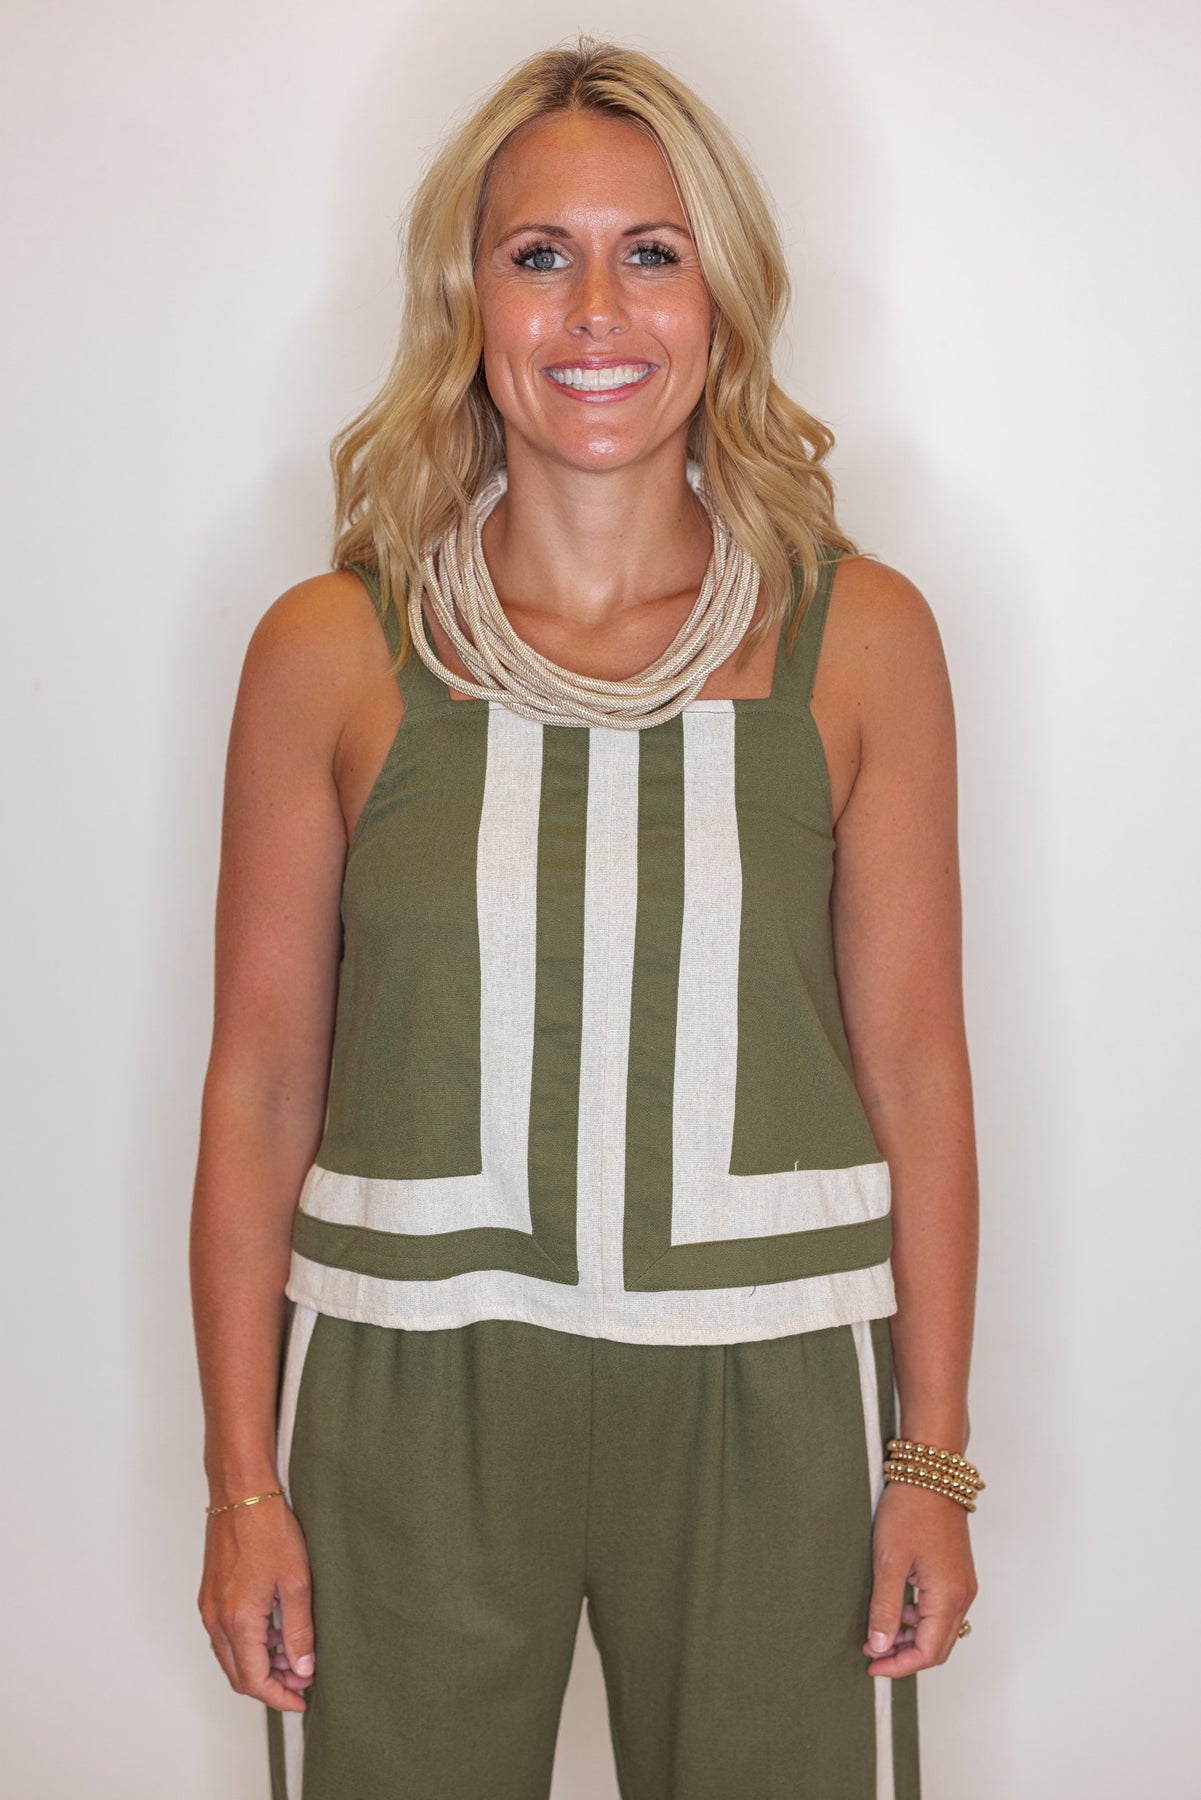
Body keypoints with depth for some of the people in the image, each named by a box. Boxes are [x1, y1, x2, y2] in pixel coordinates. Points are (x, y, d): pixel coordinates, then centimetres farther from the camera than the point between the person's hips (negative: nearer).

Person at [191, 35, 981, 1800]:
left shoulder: (859, 636, -2)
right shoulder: (331, 649, -3)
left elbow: (916, 1074, 1)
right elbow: (259, 1089, 0)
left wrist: (934, 1458, 0)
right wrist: (242, 1480, -1)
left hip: (762, 1399, 1)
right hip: (409, 1398, 0)